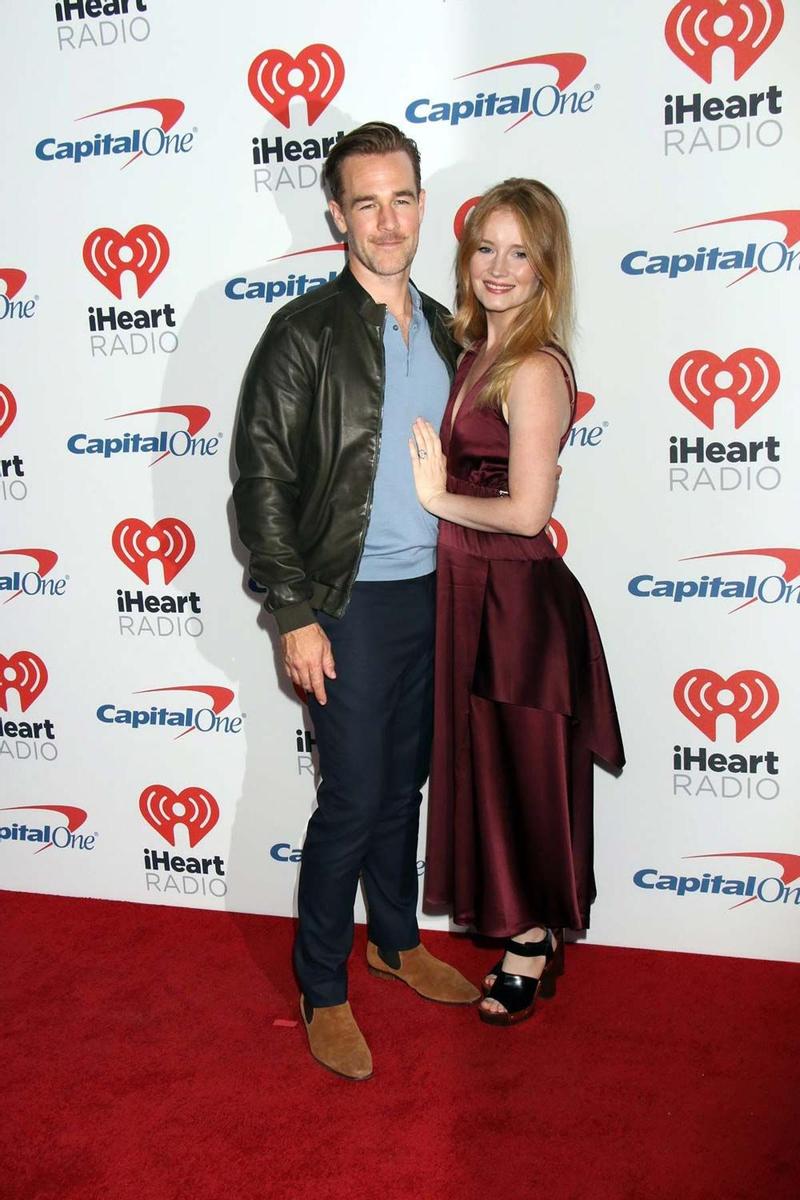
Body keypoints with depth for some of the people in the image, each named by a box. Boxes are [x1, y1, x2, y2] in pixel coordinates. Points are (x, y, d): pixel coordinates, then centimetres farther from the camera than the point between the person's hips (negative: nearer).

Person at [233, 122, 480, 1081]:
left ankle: (397, 941, 38)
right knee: (352, 799, 1)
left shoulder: (441, 329, 10)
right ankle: (323, 991, 21)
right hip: (351, 600, -6)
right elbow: (261, 481, -11)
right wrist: (295, 615, -15)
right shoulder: (305, 332, -9)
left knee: (404, 782, 18)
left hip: (432, 592, 6)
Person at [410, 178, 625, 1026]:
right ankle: (527, 933, 38)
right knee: (485, 771, 18)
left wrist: (436, 496, -10)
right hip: (469, 591, 9)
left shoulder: (533, 369, -17)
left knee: (520, 778, 7)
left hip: (516, 600, -9)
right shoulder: (475, 351, 10)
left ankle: (532, 949, 29)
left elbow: (526, 512, -21)